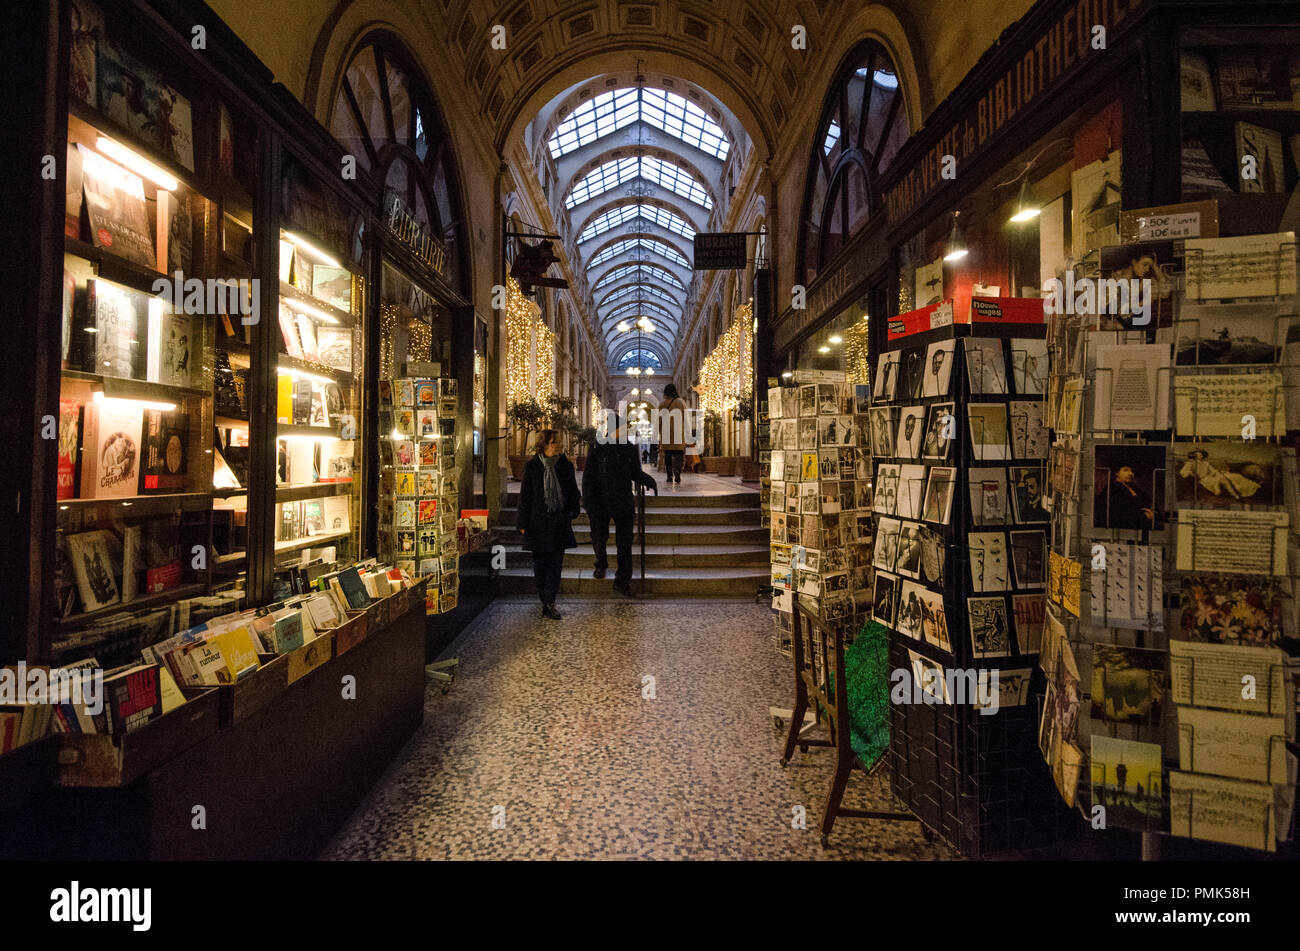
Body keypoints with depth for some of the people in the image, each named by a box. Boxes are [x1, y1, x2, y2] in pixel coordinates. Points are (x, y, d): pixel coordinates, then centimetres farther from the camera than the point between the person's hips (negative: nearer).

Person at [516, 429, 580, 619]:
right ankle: (546, 602, 20)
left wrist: (574, 511, 5)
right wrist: (523, 523, 0)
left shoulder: (566, 466, 3)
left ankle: (550, 602, 7)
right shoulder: (532, 466, -3)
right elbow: (525, 495, 0)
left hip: (560, 522, 1)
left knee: (556, 563, 0)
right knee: (540, 563, 7)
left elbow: (573, 491, 13)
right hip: (538, 522, -1)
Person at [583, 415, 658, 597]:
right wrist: (589, 503, -8)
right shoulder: (598, 449, -4)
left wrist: (650, 481, -8)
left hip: (623, 503, 2)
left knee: (625, 542, 1)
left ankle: (622, 581, 11)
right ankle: (601, 564, 38)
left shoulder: (629, 449, 4)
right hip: (601, 503, -2)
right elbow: (588, 478, -2)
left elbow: (636, 473, 13)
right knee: (599, 537, 5)